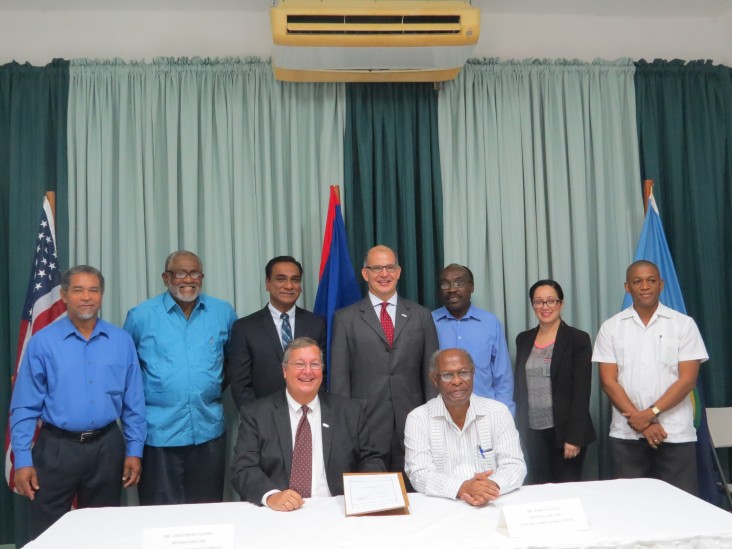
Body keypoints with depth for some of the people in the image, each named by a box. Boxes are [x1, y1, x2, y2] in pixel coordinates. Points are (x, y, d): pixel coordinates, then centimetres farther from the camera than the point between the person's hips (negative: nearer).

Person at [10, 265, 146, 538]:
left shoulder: (122, 341, 1)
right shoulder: (42, 342, -5)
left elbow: (133, 402, 3)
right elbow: (25, 407, -4)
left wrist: (134, 450, 1)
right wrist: (23, 460, -8)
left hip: (107, 447, 2)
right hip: (57, 449, -2)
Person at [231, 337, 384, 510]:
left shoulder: (350, 411, 9)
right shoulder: (255, 414, 4)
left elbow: (371, 459, 12)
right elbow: (243, 469, -4)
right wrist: (271, 495, -23)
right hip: (279, 513, -2)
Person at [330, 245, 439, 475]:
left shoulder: (421, 316, 9)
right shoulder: (345, 318, 4)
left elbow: (431, 372, 9)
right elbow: (339, 378, 2)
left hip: (412, 427, 2)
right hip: (365, 428, -1)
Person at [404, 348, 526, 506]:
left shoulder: (499, 412, 5)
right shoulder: (417, 419, 0)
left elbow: (514, 465, 0)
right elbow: (419, 475, -8)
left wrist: (493, 487, -22)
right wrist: (461, 488, -25)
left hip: (492, 503, 1)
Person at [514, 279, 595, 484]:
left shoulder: (578, 339, -6)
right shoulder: (523, 339, 8)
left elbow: (581, 392, -10)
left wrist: (574, 436, -15)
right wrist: (521, 428, 7)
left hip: (565, 431, -4)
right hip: (534, 432, 4)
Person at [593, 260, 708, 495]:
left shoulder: (684, 324, 2)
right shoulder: (611, 327, 4)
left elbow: (687, 379, -4)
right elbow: (608, 381, 0)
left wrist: (650, 413, -13)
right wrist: (639, 421, -10)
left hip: (675, 433, -1)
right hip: (626, 435, 1)